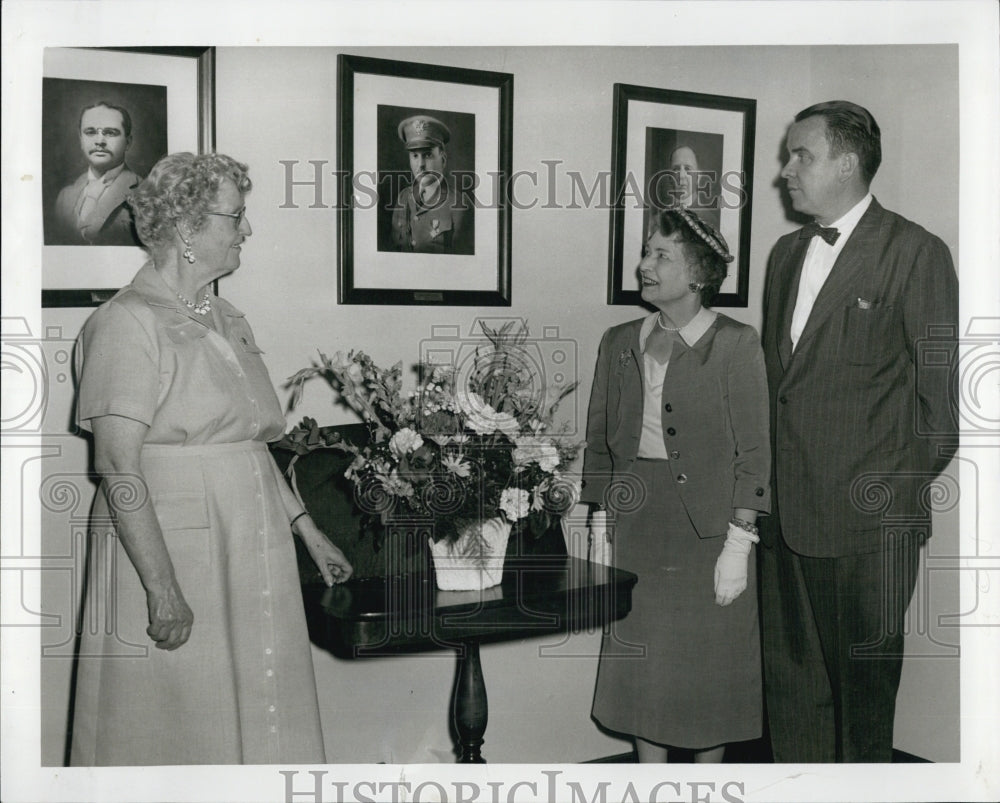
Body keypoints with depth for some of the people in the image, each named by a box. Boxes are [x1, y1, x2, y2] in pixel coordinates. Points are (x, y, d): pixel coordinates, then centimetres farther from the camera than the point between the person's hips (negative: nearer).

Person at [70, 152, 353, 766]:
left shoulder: (227, 320, 13)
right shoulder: (129, 323, -12)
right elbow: (119, 469, -18)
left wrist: (307, 530, 16)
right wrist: (163, 589, -22)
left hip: (252, 556, 7)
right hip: (168, 555, -7)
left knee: (257, 718, 13)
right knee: (173, 735, 4)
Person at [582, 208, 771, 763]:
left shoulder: (735, 344, -7)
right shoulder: (620, 342, 8)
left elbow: (753, 452, -8)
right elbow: (599, 440, 10)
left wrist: (737, 545, -12)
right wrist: (599, 528, 5)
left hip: (705, 524, -4)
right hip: (634, 519, 4)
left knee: (709, 667, 7)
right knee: (640, 662, 11)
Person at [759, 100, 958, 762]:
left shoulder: (916, 252, -7)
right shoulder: (788, 252, 14)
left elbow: (944, 390, -7)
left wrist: (905, 481, -5)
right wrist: (771, 474, 11)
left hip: (869, 517, -6)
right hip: (787, 509, 6)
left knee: (865, 679, 8)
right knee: (790, 676, 15)